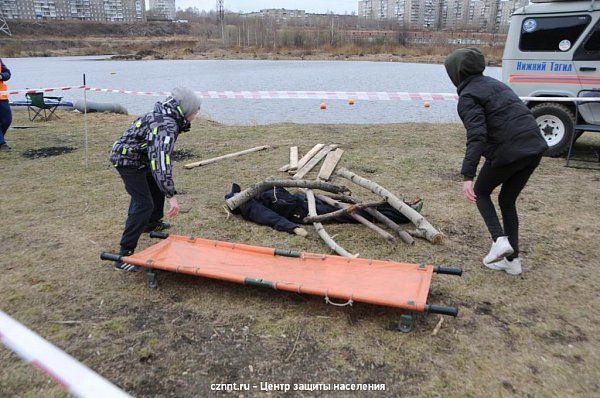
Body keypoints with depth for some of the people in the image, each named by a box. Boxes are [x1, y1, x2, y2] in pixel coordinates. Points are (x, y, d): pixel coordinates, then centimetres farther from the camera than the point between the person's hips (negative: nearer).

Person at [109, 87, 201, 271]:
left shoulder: (165, 117, 5)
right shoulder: (166, 126, -27)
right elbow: (161, 160, -38)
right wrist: (172, 195, -40)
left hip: (138, 157, 10)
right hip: (128, 160, -10)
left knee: (157, 186, 26)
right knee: (144, 204, -14)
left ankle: (152, 223, 46)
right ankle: (125, 255, -14)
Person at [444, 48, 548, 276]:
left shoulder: (468, 97, -7)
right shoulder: (494, 84, 19)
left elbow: (477, 136, -21)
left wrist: (468, 176, -26)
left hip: (508, 152, -7)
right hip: (535, 147, 8)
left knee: (481, 192, 18)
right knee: (508, 200, 20)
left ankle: (499, 239, 0)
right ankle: (512, 260, 23)